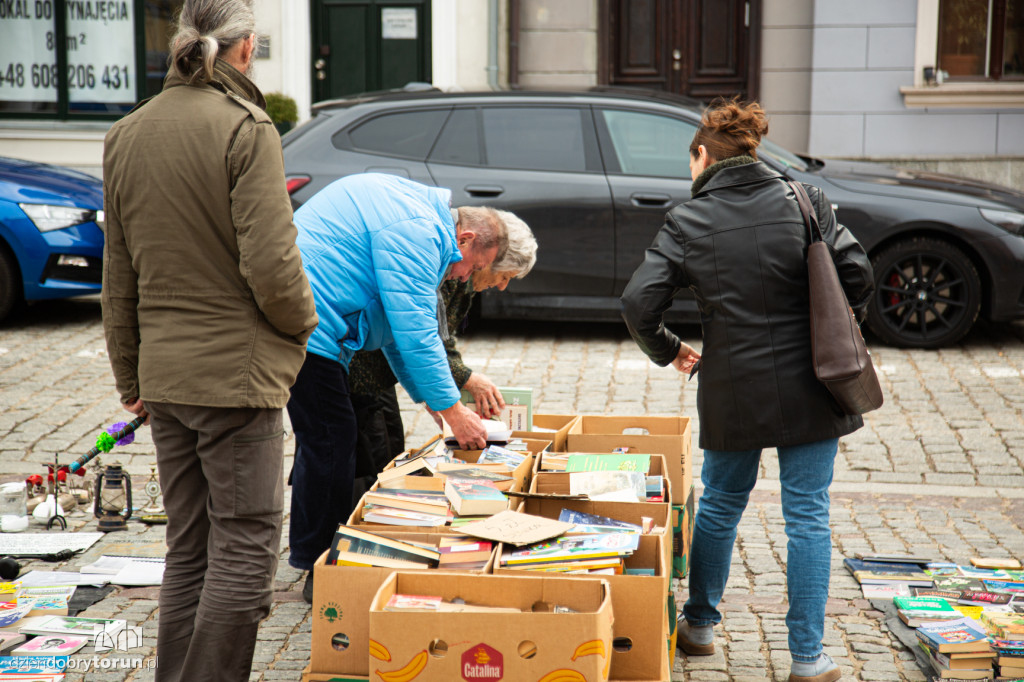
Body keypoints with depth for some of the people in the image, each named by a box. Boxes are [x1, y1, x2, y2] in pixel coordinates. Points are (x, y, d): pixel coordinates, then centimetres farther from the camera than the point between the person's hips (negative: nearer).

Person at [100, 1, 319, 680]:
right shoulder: (246, 129, -13)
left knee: (188, 552, 15)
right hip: (238, 371, -7)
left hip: (165, 373, 7)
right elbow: (271, 265, -19)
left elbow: (118, 279, 13)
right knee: (244, 553, 0)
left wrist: (131, 378, 20)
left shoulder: (126, 135, 9)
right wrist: (303, 320, 1)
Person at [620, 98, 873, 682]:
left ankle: (699, 624, 33)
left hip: (732, 389, 0)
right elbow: (857, 274, -7)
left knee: (721, 503, 20)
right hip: (809, 389, 0)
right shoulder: (805, 203, -3)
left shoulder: (688, 223, -5)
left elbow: (639, 304, -10)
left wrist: (669, 351, 8)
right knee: (808, 514, 6)